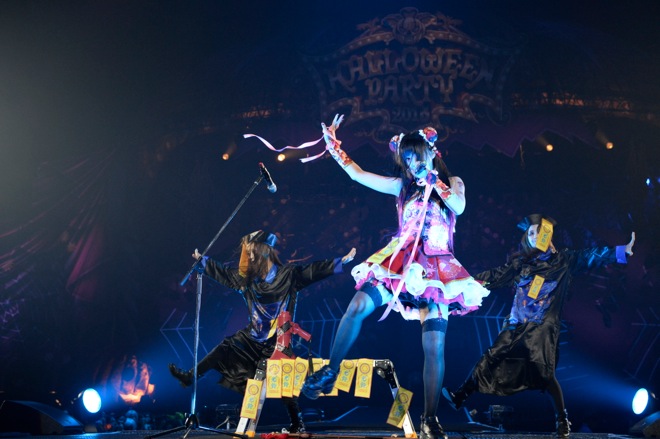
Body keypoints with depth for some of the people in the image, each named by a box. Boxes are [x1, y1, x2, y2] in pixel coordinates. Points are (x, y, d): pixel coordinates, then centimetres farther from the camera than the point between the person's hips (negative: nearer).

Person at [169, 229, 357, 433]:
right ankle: (190, 377, 17)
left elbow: (314, 270, -17)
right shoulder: (248, 277, 3)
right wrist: (202, 260, 25)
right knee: (225, 348, 4)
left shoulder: (288, 274, -12)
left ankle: (297, 424, 6)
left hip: (277, 341, -5)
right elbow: (223, 272, 17)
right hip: (254, 336, 5)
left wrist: (341, 261, -26)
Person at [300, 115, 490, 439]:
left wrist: (433, 181, -7)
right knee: (358, 307, -21)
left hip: (436, 268, -2)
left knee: (434, 345, -11)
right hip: (399, 262, 2)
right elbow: (358, 174, 9)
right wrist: (333, 144, 7)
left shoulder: (451, 182, 9)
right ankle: (330, 372, -3)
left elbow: (459, 207, -13)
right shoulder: (402, 186, 13)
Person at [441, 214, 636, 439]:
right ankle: (460, 397, 10)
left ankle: (563, 421, 2)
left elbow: (590, 257, -7)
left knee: (544, 373, -11)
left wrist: (621, 251, -18)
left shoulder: (562, 261, 2)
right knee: (490, 360, 2)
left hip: (542, 328, -3)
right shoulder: (520, 263, 10)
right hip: (517, 325, 4)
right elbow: (495, 276, 16)